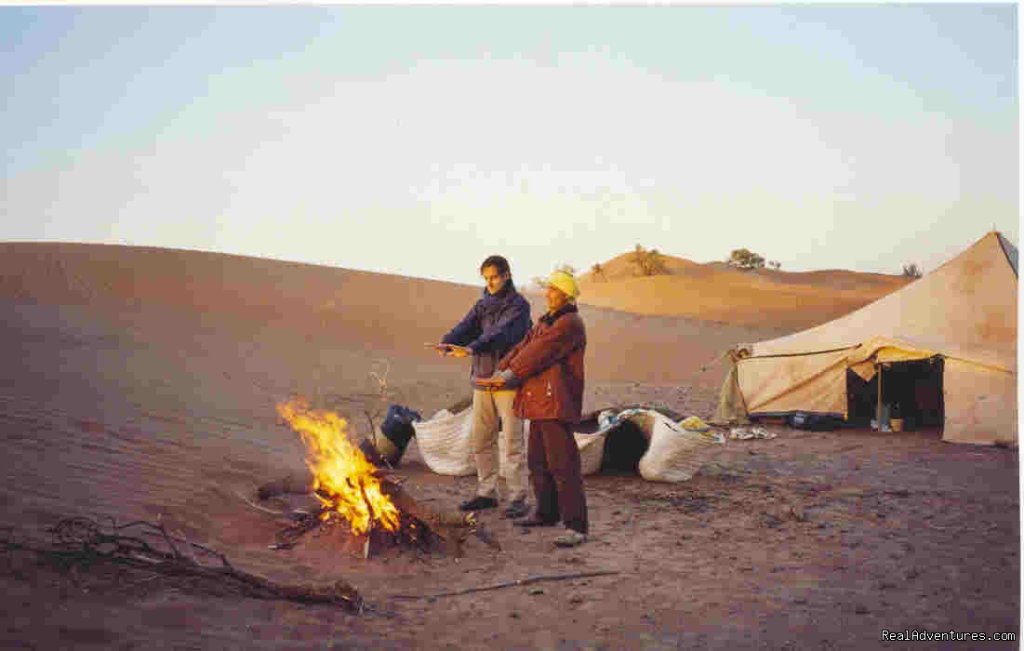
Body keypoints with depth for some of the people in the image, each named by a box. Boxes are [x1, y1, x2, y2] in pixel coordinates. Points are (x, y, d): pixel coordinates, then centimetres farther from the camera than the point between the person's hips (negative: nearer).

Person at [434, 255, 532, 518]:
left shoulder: (518, 305, -6)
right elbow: (466, 327, -3)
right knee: (480, 440, 10)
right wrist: (446, 343, -24)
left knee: (511, 442, -4)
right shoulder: (482, 305, 13)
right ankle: (486, 492, 22)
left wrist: (472, 348, -39)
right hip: (482, 380, 6)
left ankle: (518, 498, 4)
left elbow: (502, 333, -23)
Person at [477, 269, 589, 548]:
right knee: (537, 461, 18)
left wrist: (507, 376, -15)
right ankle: (547, 512, 33)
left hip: (557, 403, -10)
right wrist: (499, 372, -3)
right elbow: (523, 347, 11)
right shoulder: (545, 322, 20)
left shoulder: (569, 324, -12)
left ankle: (576, 527, -7)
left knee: (563, 464, -11)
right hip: (540, 400, 10)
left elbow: (538, 354, -18)